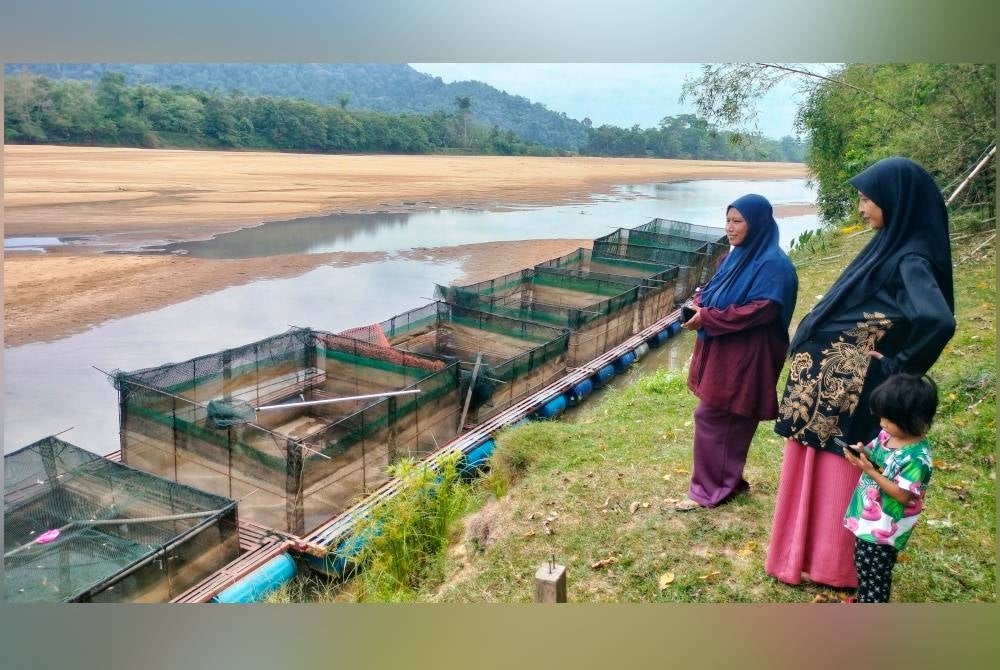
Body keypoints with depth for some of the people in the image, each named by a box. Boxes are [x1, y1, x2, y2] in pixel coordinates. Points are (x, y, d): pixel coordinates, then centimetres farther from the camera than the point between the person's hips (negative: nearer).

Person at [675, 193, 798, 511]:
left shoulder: (772, 264, -16)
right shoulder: (735, 256, 11)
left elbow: (761, 310, -23)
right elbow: (714, 292, 18)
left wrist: (707, 318, -23)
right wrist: (698, 305, -5)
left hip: (744, 357, -9)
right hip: (720, 350, 9)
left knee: (713, 418, -4)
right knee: (727, 421, 15)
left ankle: (710, 490, 9)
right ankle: (727, 481, 28)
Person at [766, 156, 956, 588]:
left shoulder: (911, 259, -21)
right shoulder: (888, 246, 7)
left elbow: (938, 320, -37)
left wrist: (898, 365, -23)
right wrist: (811, 348, 6)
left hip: (854, 390, -9)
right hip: (830, 383, 9)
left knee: (838, 473, 7)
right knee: (814, 469, 18)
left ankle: (833, 565, 26)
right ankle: (807, 553, 35)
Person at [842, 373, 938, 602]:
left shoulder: (917, 458, -28)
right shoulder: (888, 434, -4)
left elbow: (903, 495, -26)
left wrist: (870, 471, -29)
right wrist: (864, 452, -12)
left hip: (885, 528, -8)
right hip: (867, 517, 8)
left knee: (875, 575, 9)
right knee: (863, 566, 25)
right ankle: (863, 601, 45)